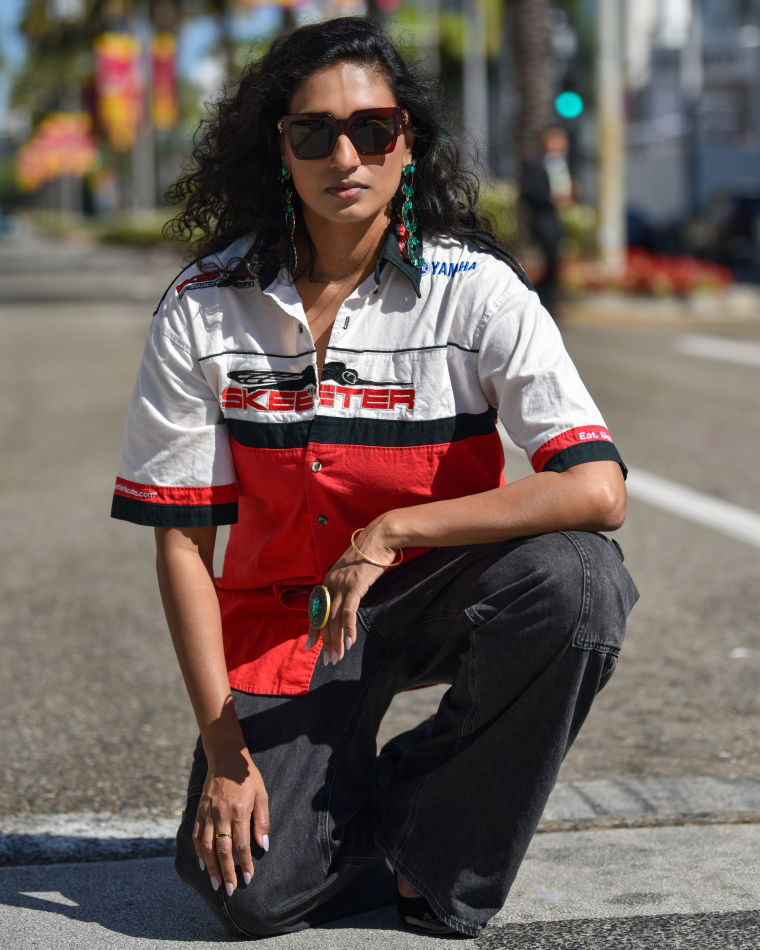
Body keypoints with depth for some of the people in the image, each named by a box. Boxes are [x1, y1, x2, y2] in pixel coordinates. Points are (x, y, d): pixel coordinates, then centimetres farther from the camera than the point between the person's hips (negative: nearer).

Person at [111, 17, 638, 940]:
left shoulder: (475, 290, -14)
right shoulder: (204, 310, -9)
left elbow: (597, 491, -26)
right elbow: (180, 540, -7)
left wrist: (390, 532, -29)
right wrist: (222, 748, -12)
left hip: (438, 588, 0)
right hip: (284, 609, 0)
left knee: (572, 575, -33)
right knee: (253, 891, -21)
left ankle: (437, 853, -10)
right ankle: (359, 793, 15)